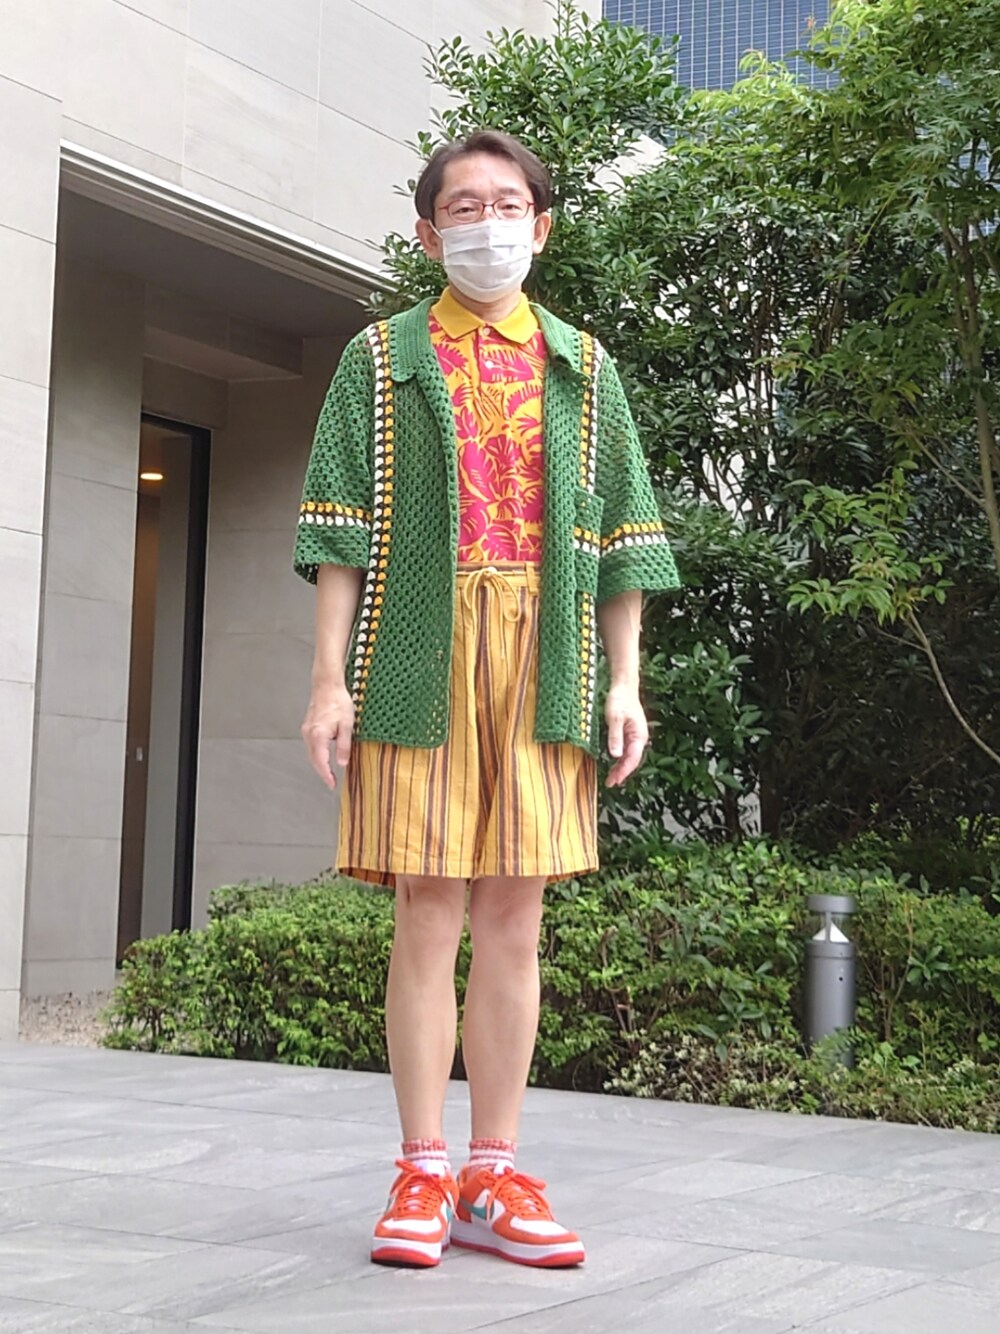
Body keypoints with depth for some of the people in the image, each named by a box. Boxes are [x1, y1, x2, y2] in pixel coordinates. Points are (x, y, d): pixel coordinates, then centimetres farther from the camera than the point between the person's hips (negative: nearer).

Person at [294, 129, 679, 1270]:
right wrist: (330, 677, -5)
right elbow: (340, 529, 4)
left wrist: (625, 681, 4)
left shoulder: (582, 368, 17)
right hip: (419, 659, -2)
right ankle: (421, 1178, 4)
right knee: (428, 917, -3)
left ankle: (493, 1179, 9)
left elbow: (619, 534, 13)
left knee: (515, 919, 2)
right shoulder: (381, 359, 11)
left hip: (544, 664, 2)